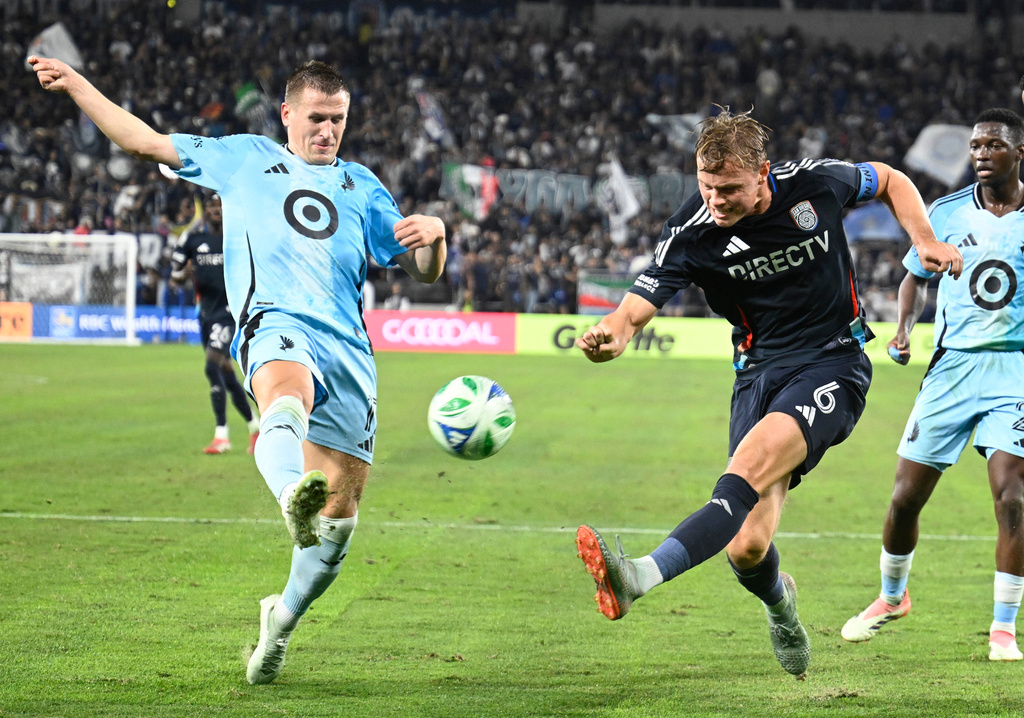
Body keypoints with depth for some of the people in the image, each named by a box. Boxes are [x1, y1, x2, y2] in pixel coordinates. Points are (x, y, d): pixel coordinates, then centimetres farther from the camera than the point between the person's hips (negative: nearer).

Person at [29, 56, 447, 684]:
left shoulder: (361, 186, 27)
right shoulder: (243, 157, 22)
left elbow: (423, 271, 25)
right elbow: (147, 142, 25)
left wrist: (434, 234, 3)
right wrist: (75, 84, 23)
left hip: (348, 348, 4)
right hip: (276, 322, -4)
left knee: (340, 517, -2)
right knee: (286, 395, -42)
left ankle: (284, 617, 23)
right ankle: (294, 499, -74)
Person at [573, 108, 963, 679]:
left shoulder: (816, 183, -8)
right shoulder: (691, 233, -10)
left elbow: (889, 180, 13)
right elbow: (636, 309, -16)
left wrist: (926, 241, -1)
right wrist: (610, 336, -39)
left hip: (834, 361, -2)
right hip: (761, 370, 2)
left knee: (751, 465, -31)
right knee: (747, 548, -6)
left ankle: (644, 576, -48)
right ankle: (780, 602, 31)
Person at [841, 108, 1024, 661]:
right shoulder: (946, 213, 5)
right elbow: (917, 277, 20)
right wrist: (904, 327, 3)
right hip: (951, 365, 2)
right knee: (906, 495, 3)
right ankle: (892, 596, 30)